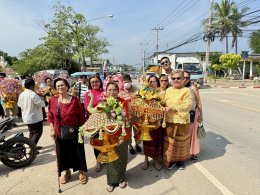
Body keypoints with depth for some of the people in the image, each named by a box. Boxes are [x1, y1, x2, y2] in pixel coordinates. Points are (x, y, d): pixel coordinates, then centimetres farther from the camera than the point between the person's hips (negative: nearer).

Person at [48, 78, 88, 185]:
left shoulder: (75, 100, -11)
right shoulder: (52, 100, -4)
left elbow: (81, 116, -7)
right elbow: (50, 117, 3)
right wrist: (52, 130, -3)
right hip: (59, 133, 3)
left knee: (78, 152, 10)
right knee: (62, 153, 16)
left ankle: (81, 172, 33)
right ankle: (67, 172, 40)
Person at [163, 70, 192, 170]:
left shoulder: (186, 91, -9)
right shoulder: (168, 90, 7)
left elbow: (187, 106, -19)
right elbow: (164, 103, 15)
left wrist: (172, 108, -21)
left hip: (182, 121, -3)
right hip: (170, 121, 3)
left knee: (181, 142, 12)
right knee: (170, 141, 11)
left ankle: (180, 160, 33)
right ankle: (171, 159, 30)